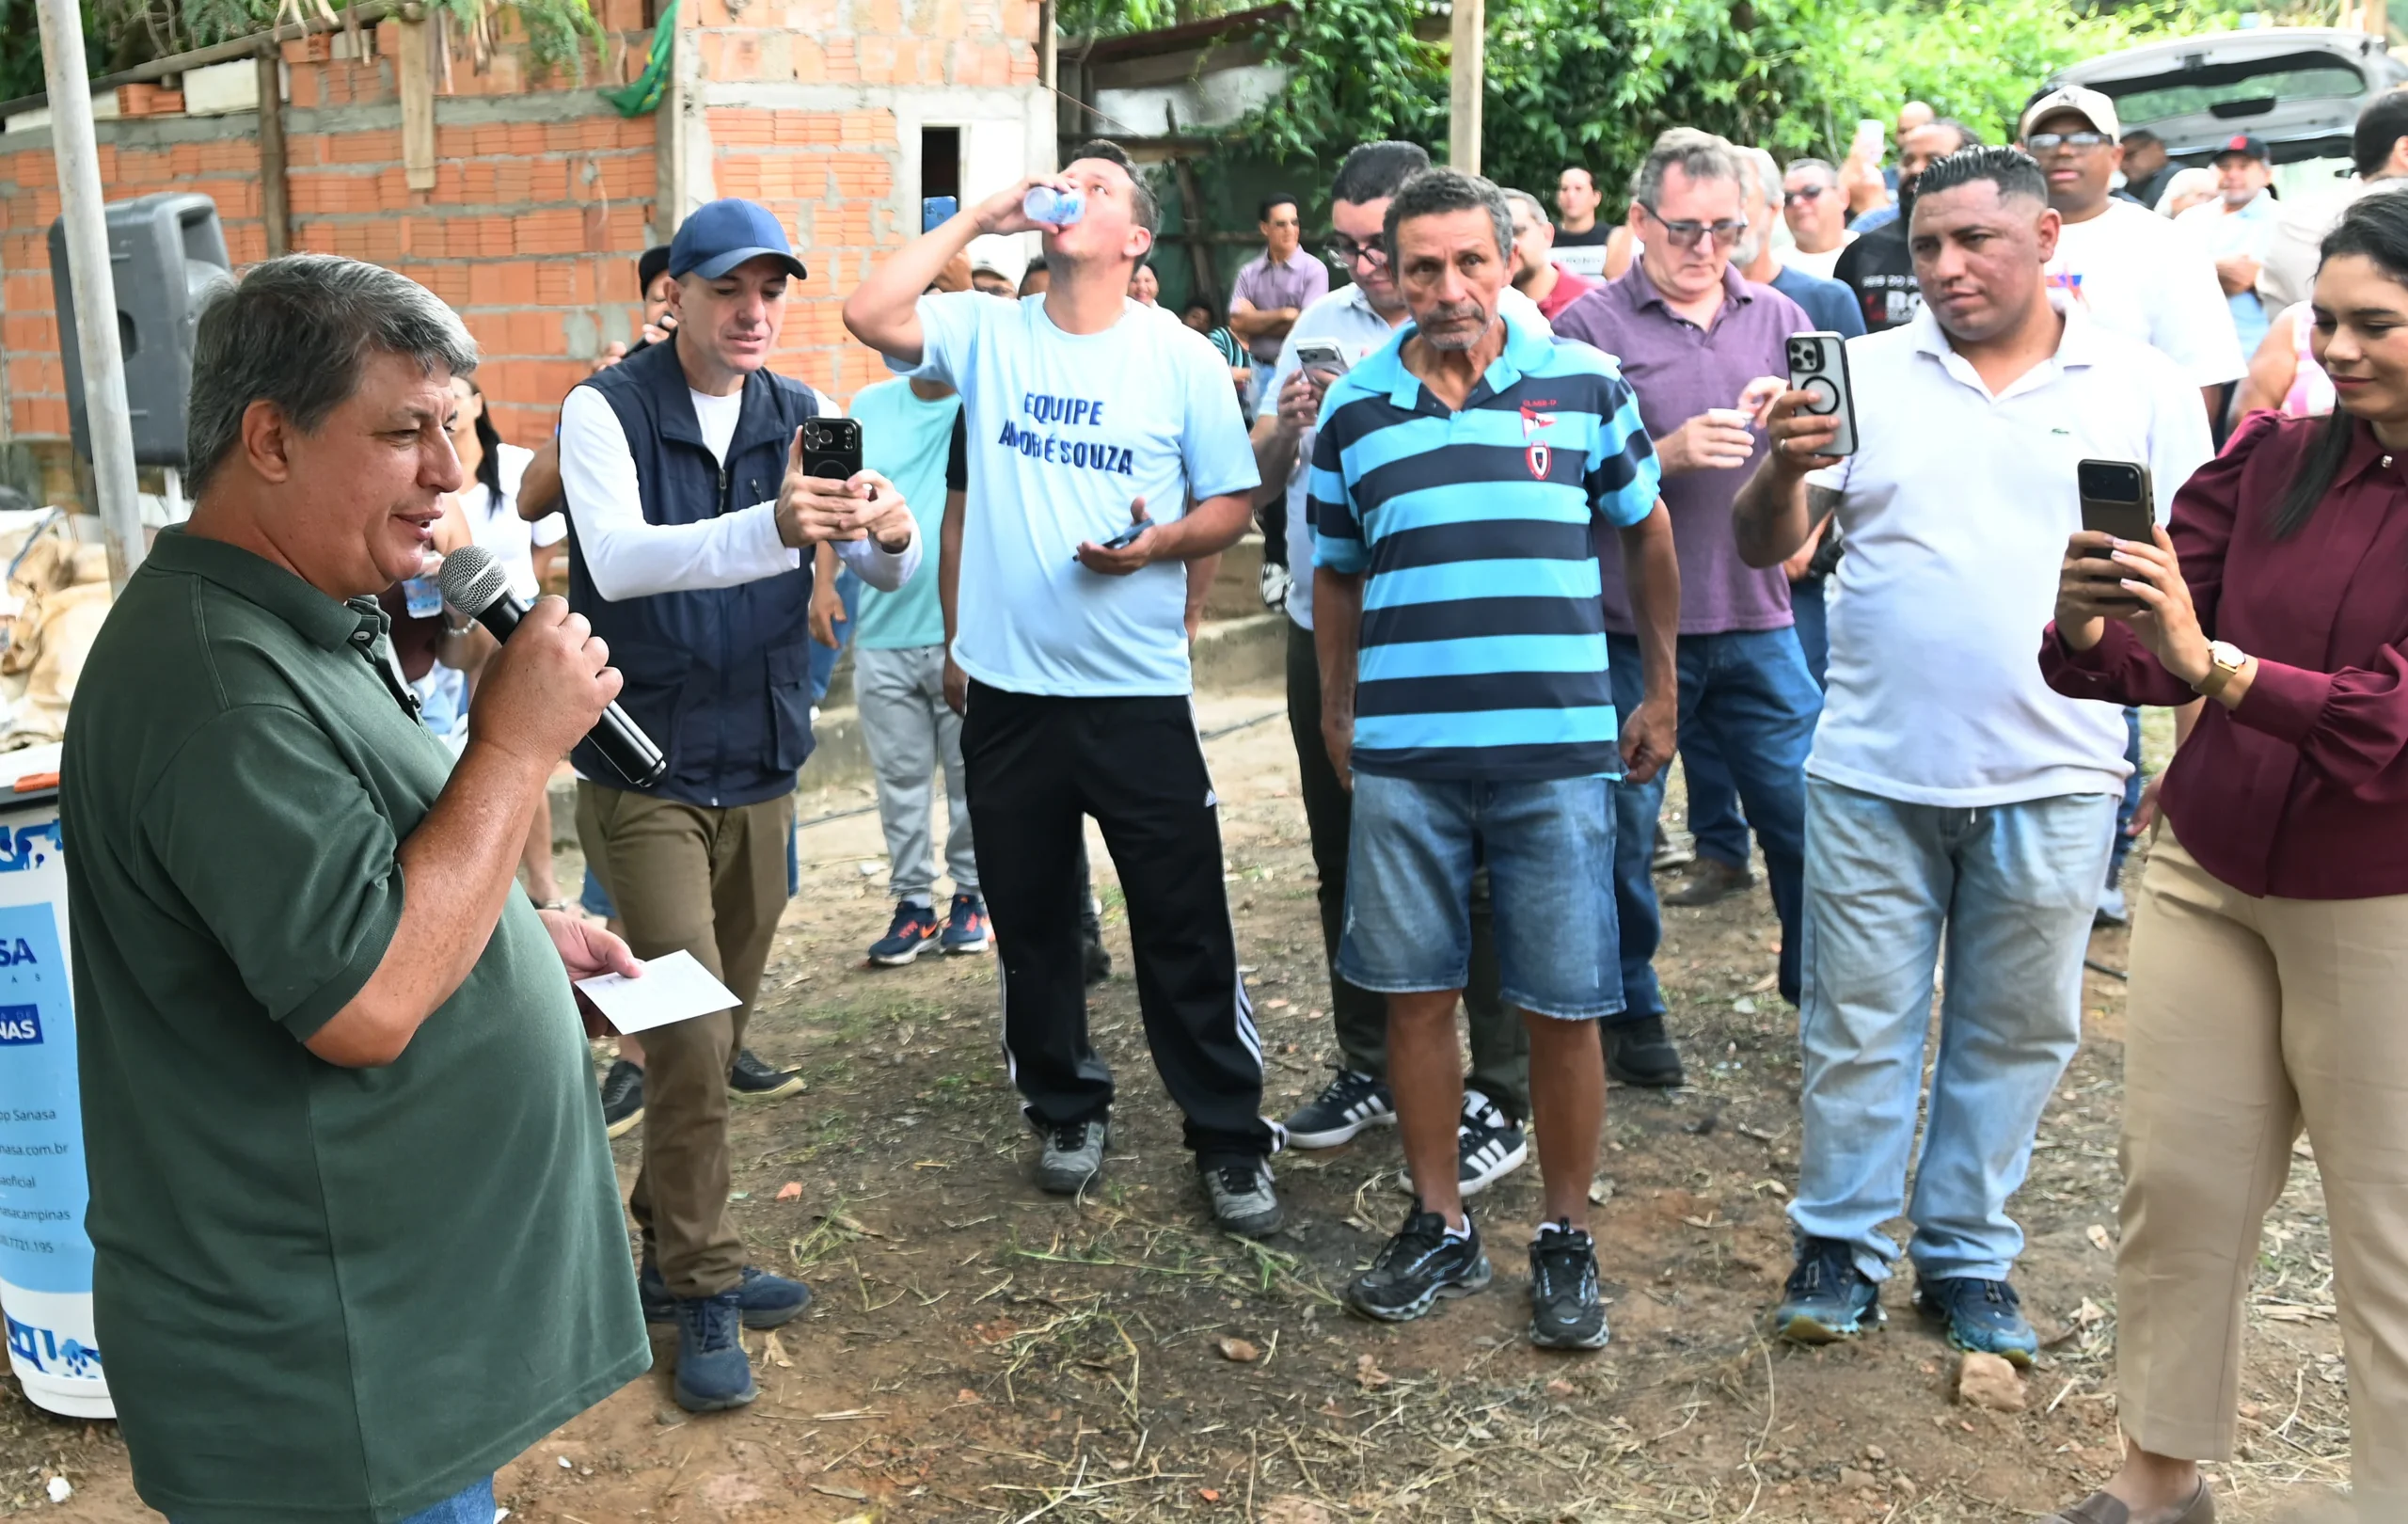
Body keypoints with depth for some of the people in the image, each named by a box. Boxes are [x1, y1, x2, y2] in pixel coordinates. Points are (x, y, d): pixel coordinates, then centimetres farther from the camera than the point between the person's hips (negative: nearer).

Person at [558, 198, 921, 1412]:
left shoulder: (800, 418, 4)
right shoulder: (607, 411, -10)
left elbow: (885, 574, -6)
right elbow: (617, 560, -28)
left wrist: (890, 531, -31)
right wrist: (771, 527, -44)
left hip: (762, 771, 5)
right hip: (647, 775, -5)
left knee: (720, 1035, 14)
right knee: (688, 1036, -8)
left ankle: (675, 1252, 31)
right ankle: (703, 1289, 7)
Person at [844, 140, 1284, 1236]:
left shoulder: (1183, 359, -1)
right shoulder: (987, 334, 4)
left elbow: (1231, 505, 3)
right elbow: (869, 314, -12)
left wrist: (1162, 542, -18)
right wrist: (977, 217, -7)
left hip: (1139, 693, -2)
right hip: (1008, 690, 3)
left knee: (1184, 928, 3)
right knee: (1031, 922, 15)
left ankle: (1230, 1138, 17)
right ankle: (1068, 1107, 34)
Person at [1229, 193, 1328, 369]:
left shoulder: (1314, 270, -5)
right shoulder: (1248, 272, 6)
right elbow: (1237, 323, -3)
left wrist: (1256, 321, -4)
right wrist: (1284, 314, -12)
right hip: (1258, 366, 3)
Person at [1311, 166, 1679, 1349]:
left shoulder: (1583, 386, 2)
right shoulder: (1353, 410, 6)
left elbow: (1647, 534, 13)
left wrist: (1661, 691, 13)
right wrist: (1335, 714, 14)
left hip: (1557, 751, -1)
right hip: (1402, 755, 2)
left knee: (1562, 1010, 4)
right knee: (1415, 995, 8)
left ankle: (1565, 1241, 21)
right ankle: (1439, 1228, 25)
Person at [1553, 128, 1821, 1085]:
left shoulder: (1778, 320, 10)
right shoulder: (1587, 328, -2)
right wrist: (1666, 453, -19)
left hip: (1755, 622, 3)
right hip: (1631, 628, -3)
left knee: (1807, 814, 6)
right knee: (1622, 829, 7)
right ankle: (1631, 1010, 26)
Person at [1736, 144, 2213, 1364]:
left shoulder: (2143, 389, 4)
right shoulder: (1864, 375, 4)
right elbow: (1767, 548, 3)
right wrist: (1785, 468, -17)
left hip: (2051, 781, 1)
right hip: (1874, 771, 0)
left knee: (2014, 1033, 11)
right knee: (1856, 1027, 7)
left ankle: (1969, 1261, 27)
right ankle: (1838, 1247, 23)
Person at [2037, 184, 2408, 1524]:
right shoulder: (2269, 462, 1)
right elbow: (2147, 666, 0)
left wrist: (2214, 665, -31)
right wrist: (2088, 630, -21)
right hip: (2208, 881, 4)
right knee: (2177, 1189, 10)